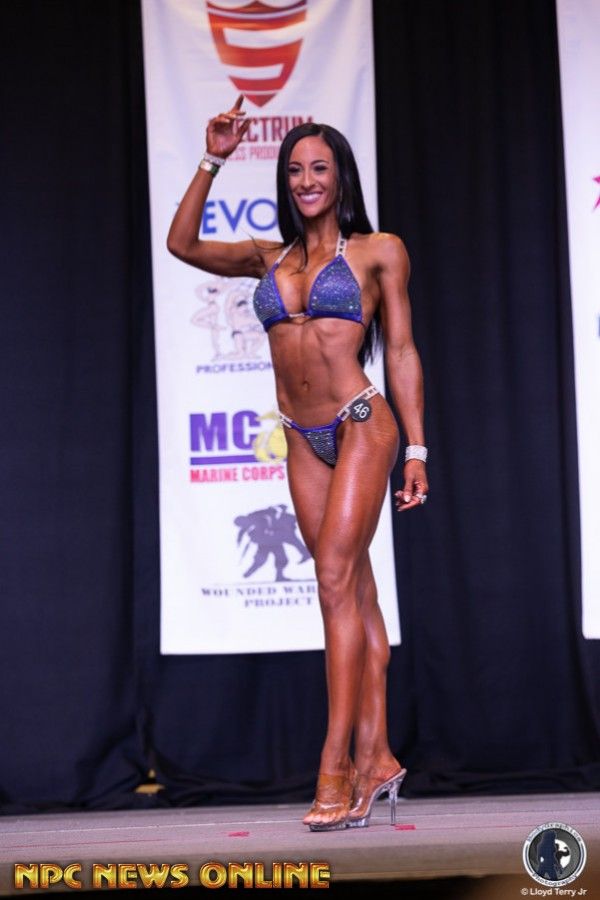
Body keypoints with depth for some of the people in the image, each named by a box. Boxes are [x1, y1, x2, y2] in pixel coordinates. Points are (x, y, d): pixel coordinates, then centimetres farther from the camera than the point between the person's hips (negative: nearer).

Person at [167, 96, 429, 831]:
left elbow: (400, 351, 2)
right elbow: (183, 244, 9)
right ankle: (377, 758, 12)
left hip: (361, 427, -4)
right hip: (304, 440, 5)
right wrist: (212, 162, 3)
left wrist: (416, 450, -2)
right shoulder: (270, 258, 13)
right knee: (354, 592, 7)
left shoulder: (378, 251, 3)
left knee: (336, 581, -14)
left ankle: (336, 771, -14)